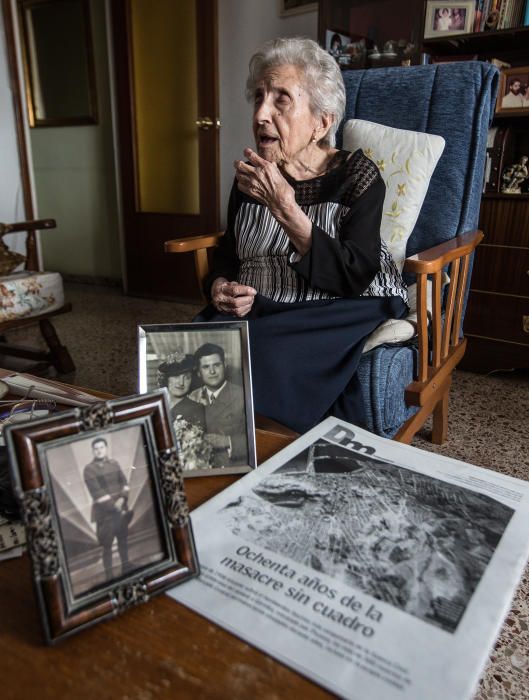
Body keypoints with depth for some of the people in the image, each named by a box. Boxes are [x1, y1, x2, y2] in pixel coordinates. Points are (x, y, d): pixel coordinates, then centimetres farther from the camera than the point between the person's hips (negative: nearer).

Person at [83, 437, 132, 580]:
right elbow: (97, 494, -16)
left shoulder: (114, 463, 6)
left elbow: (124, 483, 5)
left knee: (123, 540, 16)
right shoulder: (89, 469, -11)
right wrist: (115, 508, -17)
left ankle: (126, 569, 34)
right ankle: (109, 576, 14)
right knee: (107, 545, 1)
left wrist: (122, 499, -14)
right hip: (104, 512, -5)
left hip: (121, 509, 5)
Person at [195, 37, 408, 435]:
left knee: (262, 355, -32)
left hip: (339, 311, -4)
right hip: (259, 311, 4)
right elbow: (227, 252, 17)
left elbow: (353, 279, -18)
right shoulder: (250, 179, 7)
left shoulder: (357, 175, -6)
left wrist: (284, 209, -25)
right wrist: (219, 286, -7)